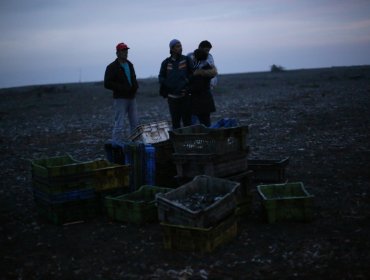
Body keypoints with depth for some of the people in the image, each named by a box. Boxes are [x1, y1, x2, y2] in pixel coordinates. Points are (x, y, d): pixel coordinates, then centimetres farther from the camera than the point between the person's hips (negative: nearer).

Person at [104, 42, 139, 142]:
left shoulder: (130, 65, 15)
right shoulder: (112, 67, -6)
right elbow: (107, 84, -12)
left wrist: (135, 86, 4)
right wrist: (123, 88, -18)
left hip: (132, 97, 7)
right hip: (120, 99, -7)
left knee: (135, 124, 10)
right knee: (119, 125, -8)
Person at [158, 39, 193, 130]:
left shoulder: (186, 60, 3)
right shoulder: (166, 62, 6)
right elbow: (161, 77, 12)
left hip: (185, 96, -1)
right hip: (172, 97, 1)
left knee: (187, 120, 0)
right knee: (175, 120, 9)